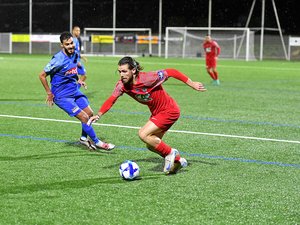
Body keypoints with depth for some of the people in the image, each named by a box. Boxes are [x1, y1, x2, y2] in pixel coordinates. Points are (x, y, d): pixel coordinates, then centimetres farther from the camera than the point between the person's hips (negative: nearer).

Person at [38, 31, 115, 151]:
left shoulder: (75, 54, 0)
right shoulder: (58, 60, -24)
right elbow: (42, 75, -16)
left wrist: (77, 80, 7)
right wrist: (49, 93, -10)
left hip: (75, 91, 8)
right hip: (62, 96, -8)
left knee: (90, 113, 10)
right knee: (84, 117, -10)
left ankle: (84, 138, 32)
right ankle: (97, 142, 5)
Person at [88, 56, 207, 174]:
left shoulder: (147, 78, -30)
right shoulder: (122, 84, -12)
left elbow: (171, 72, -23)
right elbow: (111, 99, -13)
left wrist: (192, 84, -18)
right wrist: (99, 115, -30)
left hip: (169, 111, -8)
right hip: (156, 112, 8)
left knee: (143, 134, -19)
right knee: (151, 145, 13)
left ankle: (170, 153, 0)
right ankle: (177, 160, 33)